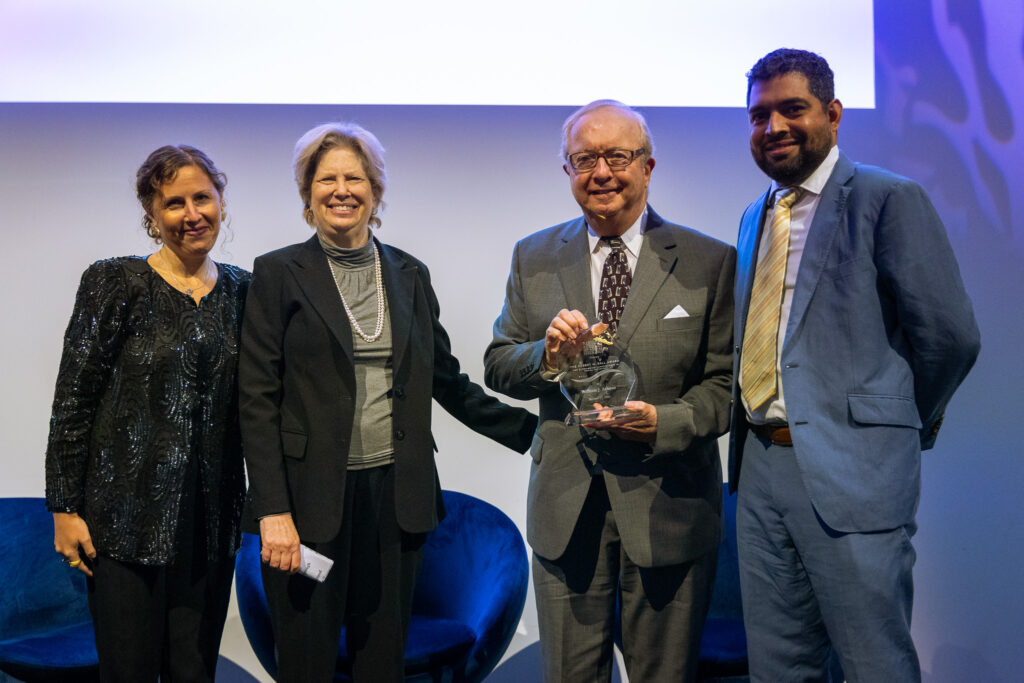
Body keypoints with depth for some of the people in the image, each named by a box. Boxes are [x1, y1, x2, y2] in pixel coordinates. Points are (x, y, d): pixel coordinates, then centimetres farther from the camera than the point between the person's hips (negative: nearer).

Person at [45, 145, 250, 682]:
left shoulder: (239, 289, 7)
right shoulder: (116, 282, -6)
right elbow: (72, 400, -5)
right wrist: (65, 508, -7)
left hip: (210, 516, 4)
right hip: (129, 512, -3)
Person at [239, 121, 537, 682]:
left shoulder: (410, 274, 10)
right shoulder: (279, 274, 0)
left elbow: (446, 380, 15)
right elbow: (257, 399, -4)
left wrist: (535, 430, 8)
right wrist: (273, 511, -12)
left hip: (395, 493, 3)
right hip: (310, 496, -3)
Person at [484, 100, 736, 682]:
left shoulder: (710, 261, -2)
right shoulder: (534, 258, 7)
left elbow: (727, 382, -3)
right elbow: (497, 367, 7)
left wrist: (663, 422, -20)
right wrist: (548, 356, -14)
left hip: (668, 503, -2)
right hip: (566, 506, 2)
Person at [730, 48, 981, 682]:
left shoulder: (890, 198, -6)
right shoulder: (755, 217, 16)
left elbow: (950, 334, -9)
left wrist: (908, 424, 2)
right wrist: (753, 443, 9)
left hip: (851, 472, -7)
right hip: (761, 466, 7)